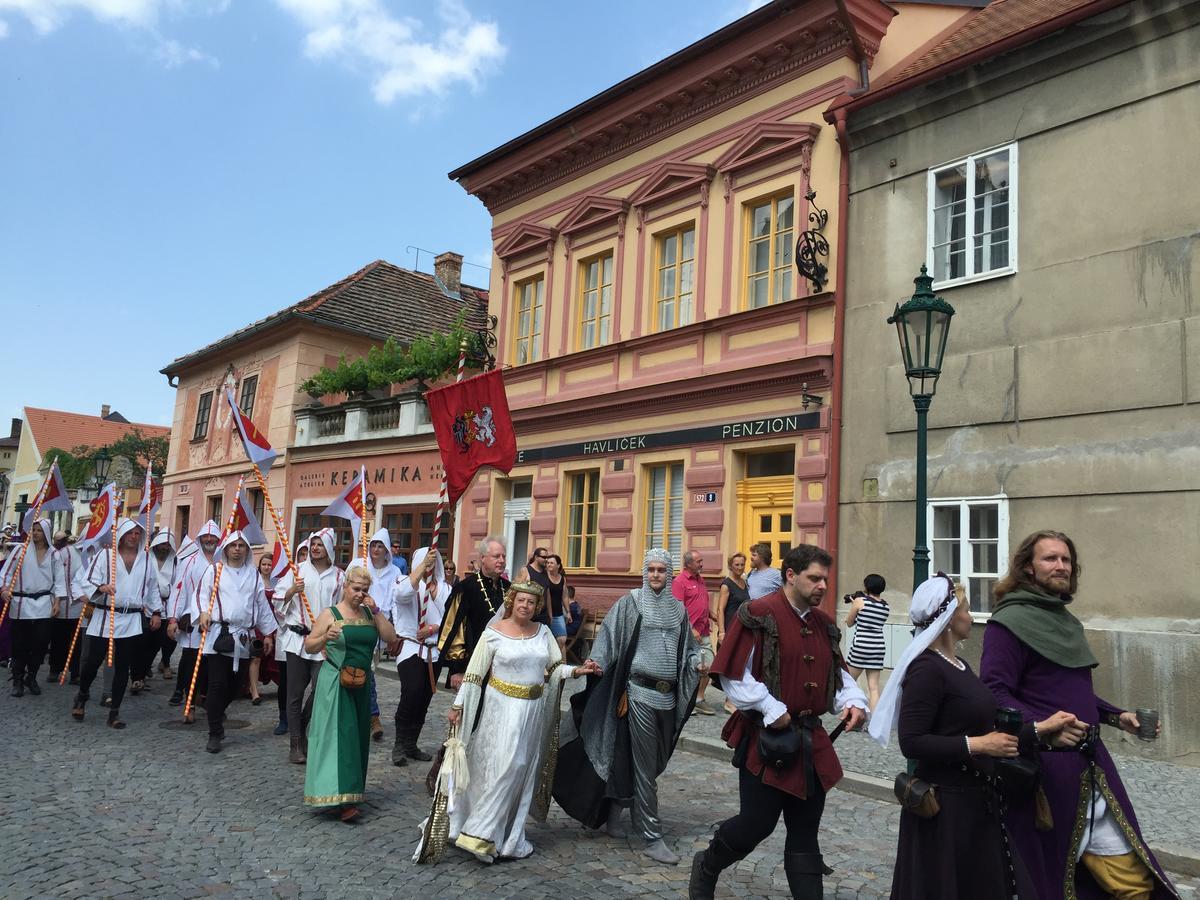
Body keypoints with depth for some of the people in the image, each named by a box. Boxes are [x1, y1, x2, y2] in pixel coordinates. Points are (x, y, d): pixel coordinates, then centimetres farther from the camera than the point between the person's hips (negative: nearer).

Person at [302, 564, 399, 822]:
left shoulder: (369, 613, 8)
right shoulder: (330, 614, -4)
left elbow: (391, 638, -1)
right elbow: (309, 647, -3)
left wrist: (375, 611, -7)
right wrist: (325, 638, -22)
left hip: (361, 685, 5)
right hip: (335, 684, -5)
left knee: (357, 735, 10)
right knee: (338, 735, -10)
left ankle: (352, 789, 23)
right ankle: (341, 799, -12)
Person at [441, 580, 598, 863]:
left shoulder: (543, 632, 5)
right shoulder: (493, 633, -7)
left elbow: (555, 668, 4)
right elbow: (474, 674, -6)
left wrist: (577, 671, -13)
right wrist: (457, 706, -7)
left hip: (533, 710, 4)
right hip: (501, 708, -4)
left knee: (522, 772, 9)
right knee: (502, 768, -9)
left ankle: (507, 837, 22)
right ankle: (480, 834, 3)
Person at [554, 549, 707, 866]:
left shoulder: (678, 608, 11)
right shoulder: (630, 604, -3)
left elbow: (686, 646, 17)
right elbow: (609, 636, -8)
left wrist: (698, 661, -3)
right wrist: (596, 661, -23)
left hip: (669, 695, 6)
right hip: (641, 692, -6)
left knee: (655, 760, 15)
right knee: (645, 766, -2)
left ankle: (615, 809, 35)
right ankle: (651, 837, 8)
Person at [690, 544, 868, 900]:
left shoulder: (823, 624, 10)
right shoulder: (758, 615, -14)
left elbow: (837, 672, 18)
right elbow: (734, 676, -15)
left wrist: (853, 701, -1)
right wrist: (771, 708, -20)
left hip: (811, 743, 7)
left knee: (805, 833, 12)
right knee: (757, 824, 2)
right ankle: (706, 868, 30)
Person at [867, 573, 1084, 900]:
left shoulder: (958, 664, 11)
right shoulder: (927, 669, -19)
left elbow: (983, 726, 12)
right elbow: (912, 743, -23)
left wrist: (1039, 730, 5)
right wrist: (976, 745, -23)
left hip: (977, 799, 9)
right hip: (944, 805, -9)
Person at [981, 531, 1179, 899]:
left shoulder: (1067, 620, 15)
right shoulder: (1009, 621, -12)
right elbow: (994, 694, -20)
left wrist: (1116, 716, 11)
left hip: (1089, 764, 8)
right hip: (1042, 768, -8)